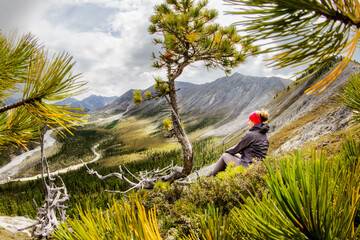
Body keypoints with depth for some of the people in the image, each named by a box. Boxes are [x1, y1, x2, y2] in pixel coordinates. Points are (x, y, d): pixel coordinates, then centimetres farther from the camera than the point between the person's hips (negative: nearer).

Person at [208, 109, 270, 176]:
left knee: (225, 155, 12)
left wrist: (227, 151, 12)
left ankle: (212, 174, 32)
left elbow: (237, 148, -8)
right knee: (236, 155, 27)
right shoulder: (264, 135, 7)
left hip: (246, 167, -8)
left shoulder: (250, 134, -18)